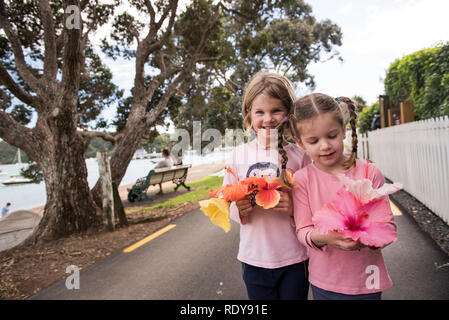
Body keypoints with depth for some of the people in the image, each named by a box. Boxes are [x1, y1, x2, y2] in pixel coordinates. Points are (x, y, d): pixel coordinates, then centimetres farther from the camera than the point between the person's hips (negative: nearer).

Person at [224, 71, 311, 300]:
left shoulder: (298, 155, -6)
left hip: (294, 260, -1)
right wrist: (240, 210, -17)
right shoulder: (238, 155, -3)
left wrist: (294, 208, -20)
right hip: (254, 258, 1)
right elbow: (229, 207, 5)